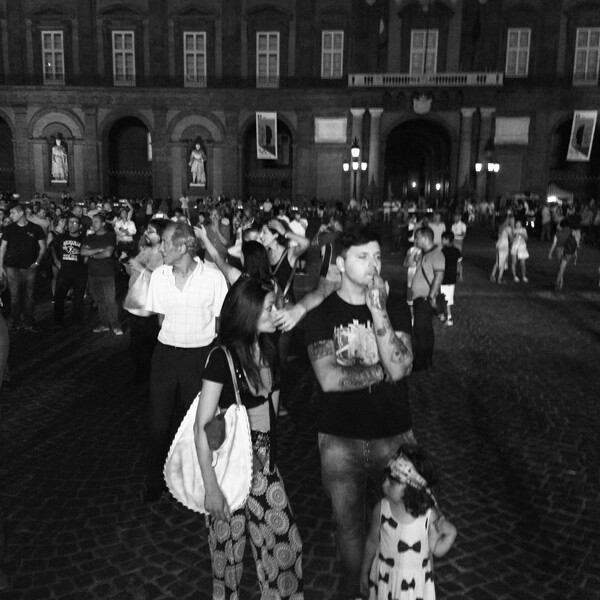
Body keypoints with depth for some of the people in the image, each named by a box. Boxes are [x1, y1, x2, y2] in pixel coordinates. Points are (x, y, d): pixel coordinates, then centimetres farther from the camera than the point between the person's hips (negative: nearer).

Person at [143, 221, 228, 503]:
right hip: (166, 352, 3)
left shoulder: (213, 276, -12)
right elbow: (161, 317, 11)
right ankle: (155, 481, 29)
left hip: (201, 355, -3)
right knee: (158, 421, 8)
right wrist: (175, 338, 2)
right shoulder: (158, 276, 0)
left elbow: (222, 321, -3)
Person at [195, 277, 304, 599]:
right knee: (229, 549, 13)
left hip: (264, 462, 6)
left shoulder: (268, 351, 1)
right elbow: (202, 427, -18)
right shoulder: (222, 358, -19)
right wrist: (211, 487, -17)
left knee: (286, 544, 10)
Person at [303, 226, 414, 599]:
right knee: (349, 524, 15)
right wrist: (381, 371, -11)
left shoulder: (396, 308, -1)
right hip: (340, 440, -1)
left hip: (394, 435, 1)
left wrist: (379, 313, -24)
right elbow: (329, 379, -17)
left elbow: (399, 368, -16)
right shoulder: (322, 315, -5)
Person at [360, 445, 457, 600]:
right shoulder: (381, 509, -17)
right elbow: (372, 542, -2)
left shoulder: (430, 515, -21)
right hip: (385, 577, 1)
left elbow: (437, 550, -8)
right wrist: (364, 572, 8)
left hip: (416, 581, -1)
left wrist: (450, 534, -26)